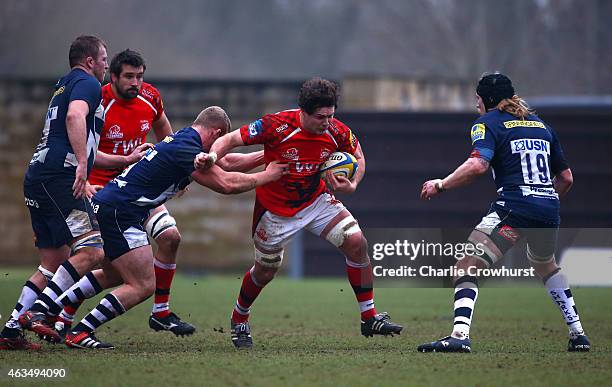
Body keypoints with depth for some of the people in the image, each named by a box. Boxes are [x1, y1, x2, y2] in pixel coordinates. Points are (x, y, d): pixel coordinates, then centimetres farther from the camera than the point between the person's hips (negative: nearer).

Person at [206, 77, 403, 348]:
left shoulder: (336, 131, -16)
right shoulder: (277, 126, -29)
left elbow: (358, 158, 5)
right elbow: (230, 140, -21)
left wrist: (351, 186, -14)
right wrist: (211, 157, -41)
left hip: (316, 201, 3)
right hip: (275, 209, -3)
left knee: (356, 242, -14)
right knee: (265, 272, 9)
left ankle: (369, 318, -3)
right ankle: (238, 321, 40)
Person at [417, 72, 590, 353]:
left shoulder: (487, 123, 3)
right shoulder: (541, 125, 22)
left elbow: (478, 164, -16)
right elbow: (566, 177, 23)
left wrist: (441, 185, -6)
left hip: (513, 208, -7)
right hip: (549, 209, 7)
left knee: (466, 267, -8)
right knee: (545, 264, 33)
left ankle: (460, 335, -29)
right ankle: (578, 334, 30)